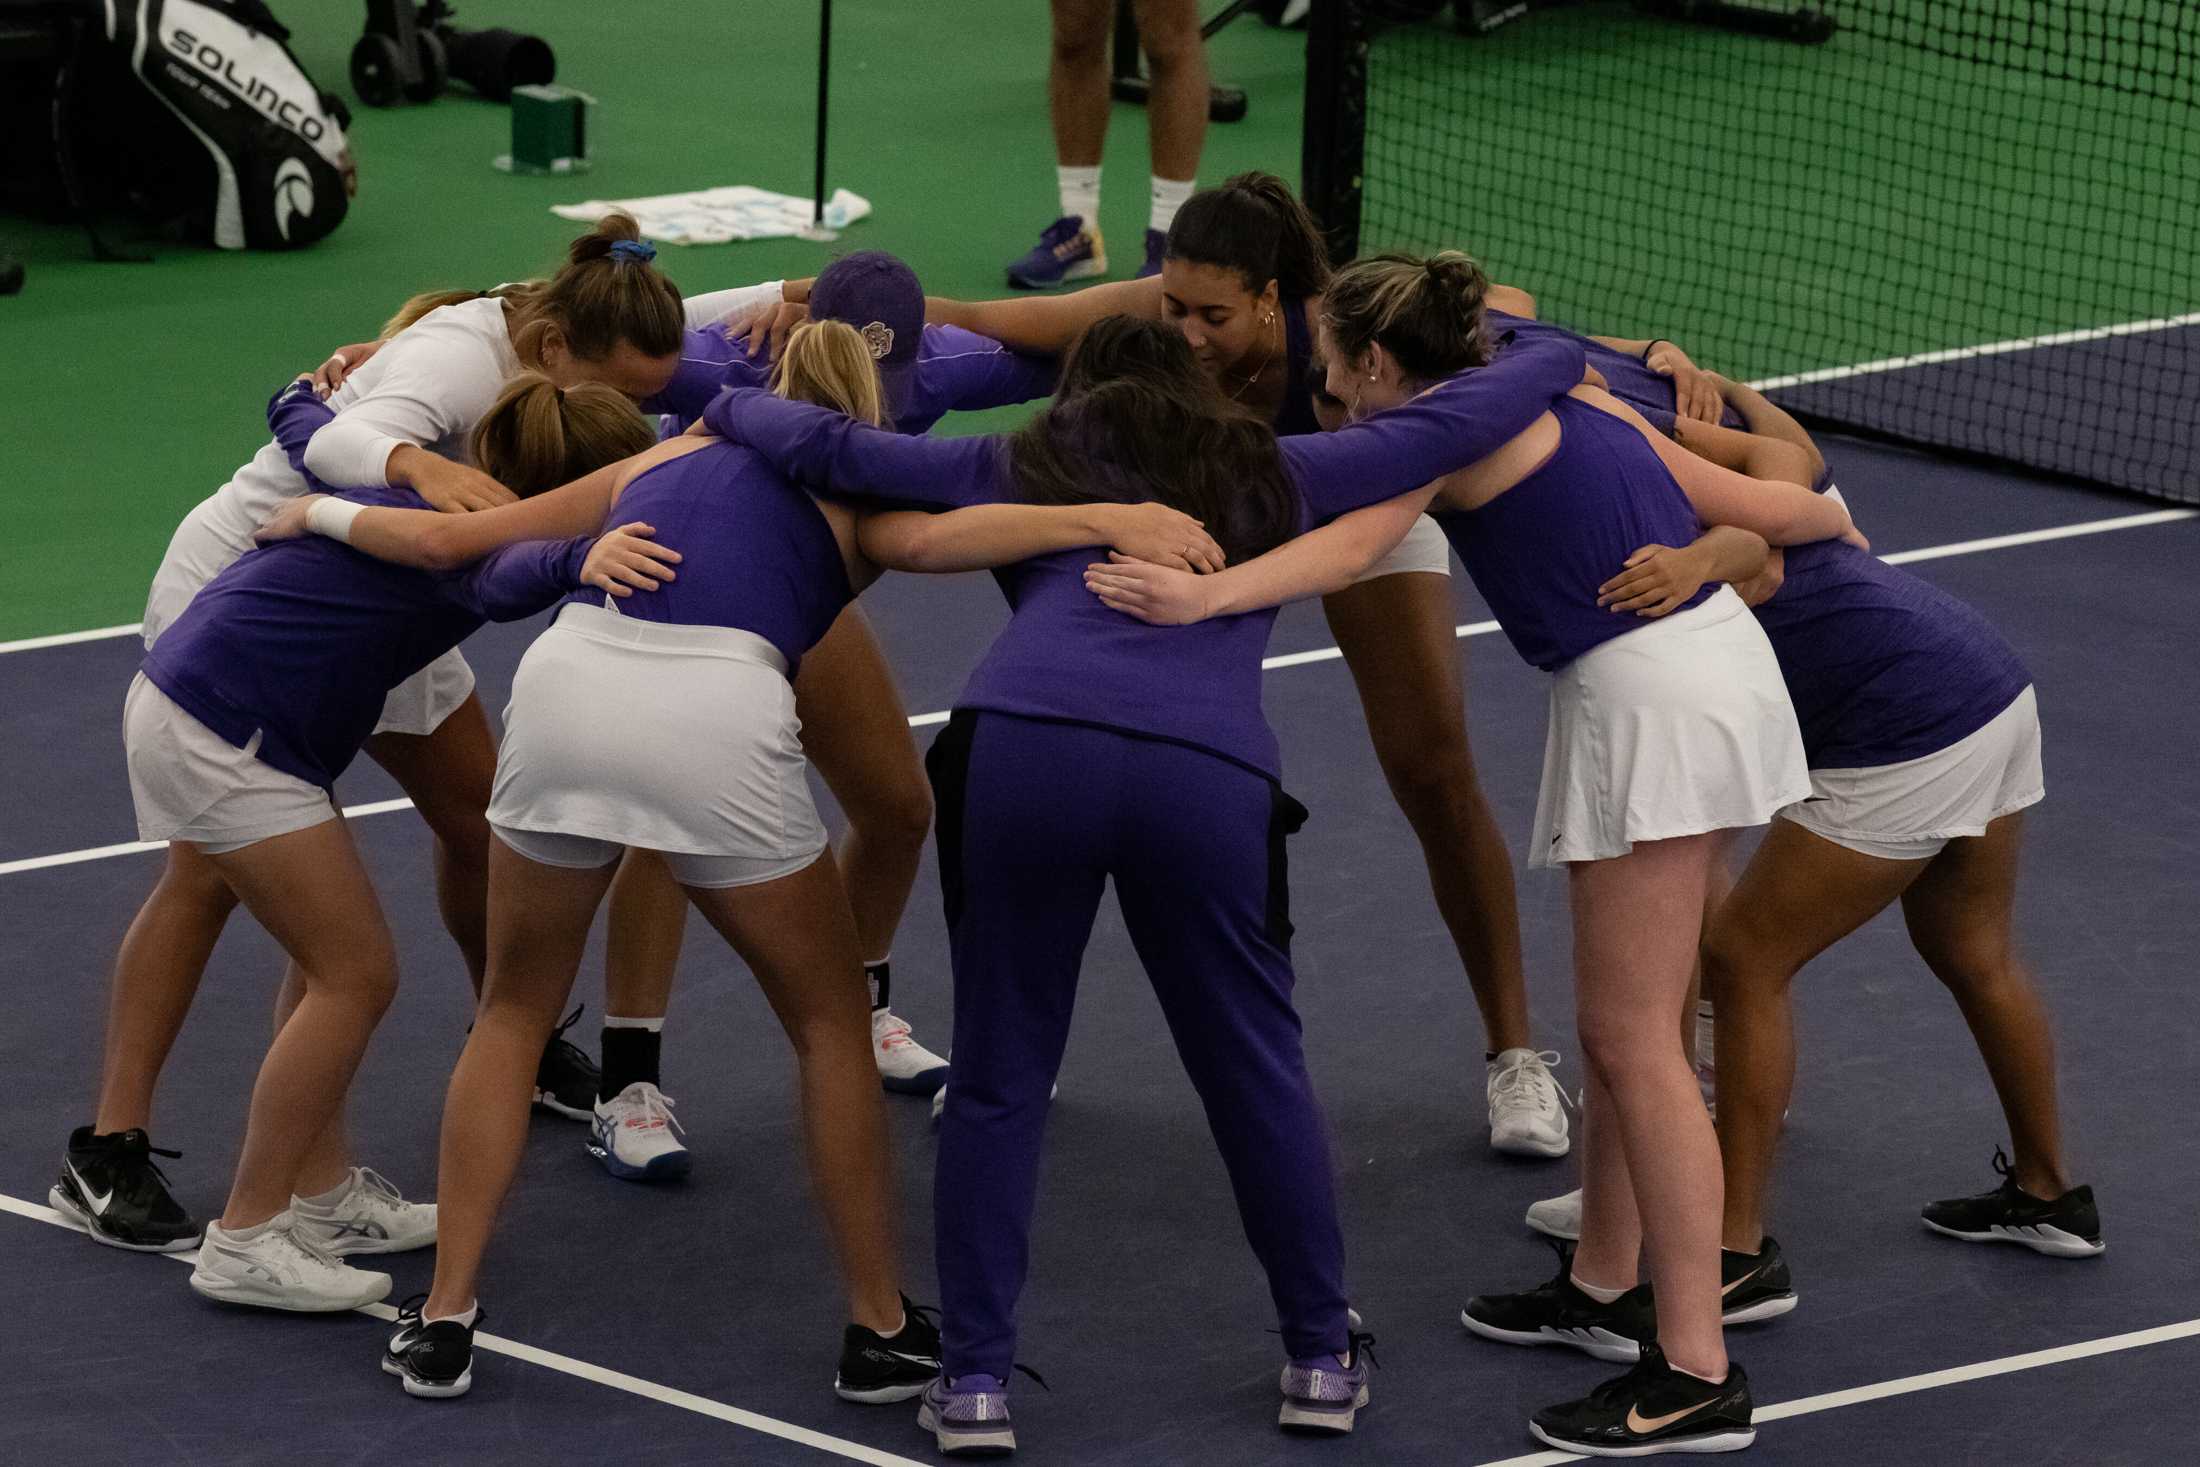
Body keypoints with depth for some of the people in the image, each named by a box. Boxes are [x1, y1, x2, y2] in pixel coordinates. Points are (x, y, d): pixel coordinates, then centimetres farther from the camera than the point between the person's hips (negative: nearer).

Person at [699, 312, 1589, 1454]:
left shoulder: (1022, 471, 29)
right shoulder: (1268, 476, 29)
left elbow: (834, 451, 25)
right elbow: (1453, 425, 31)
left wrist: (733, 410, 44)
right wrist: (1556, 357, 48)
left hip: (1019, 748, 0)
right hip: (1207, 772, 0)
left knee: (998, 1079, 13)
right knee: (1258, 1073, 17)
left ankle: (974, 1381, 13)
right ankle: (1322, 1360, 26)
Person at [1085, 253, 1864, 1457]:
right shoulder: (1569, 404, 17)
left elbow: (1352, 545, -25)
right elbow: (1755, 506, 20)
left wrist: (1203, 594, -38)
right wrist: (1837, 523, 41)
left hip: (1650, 700, -9)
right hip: (1710, 660, 9)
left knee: (1633, 1040, -7)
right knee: (1617, 1027, 21)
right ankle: (1606, 1284, 35)